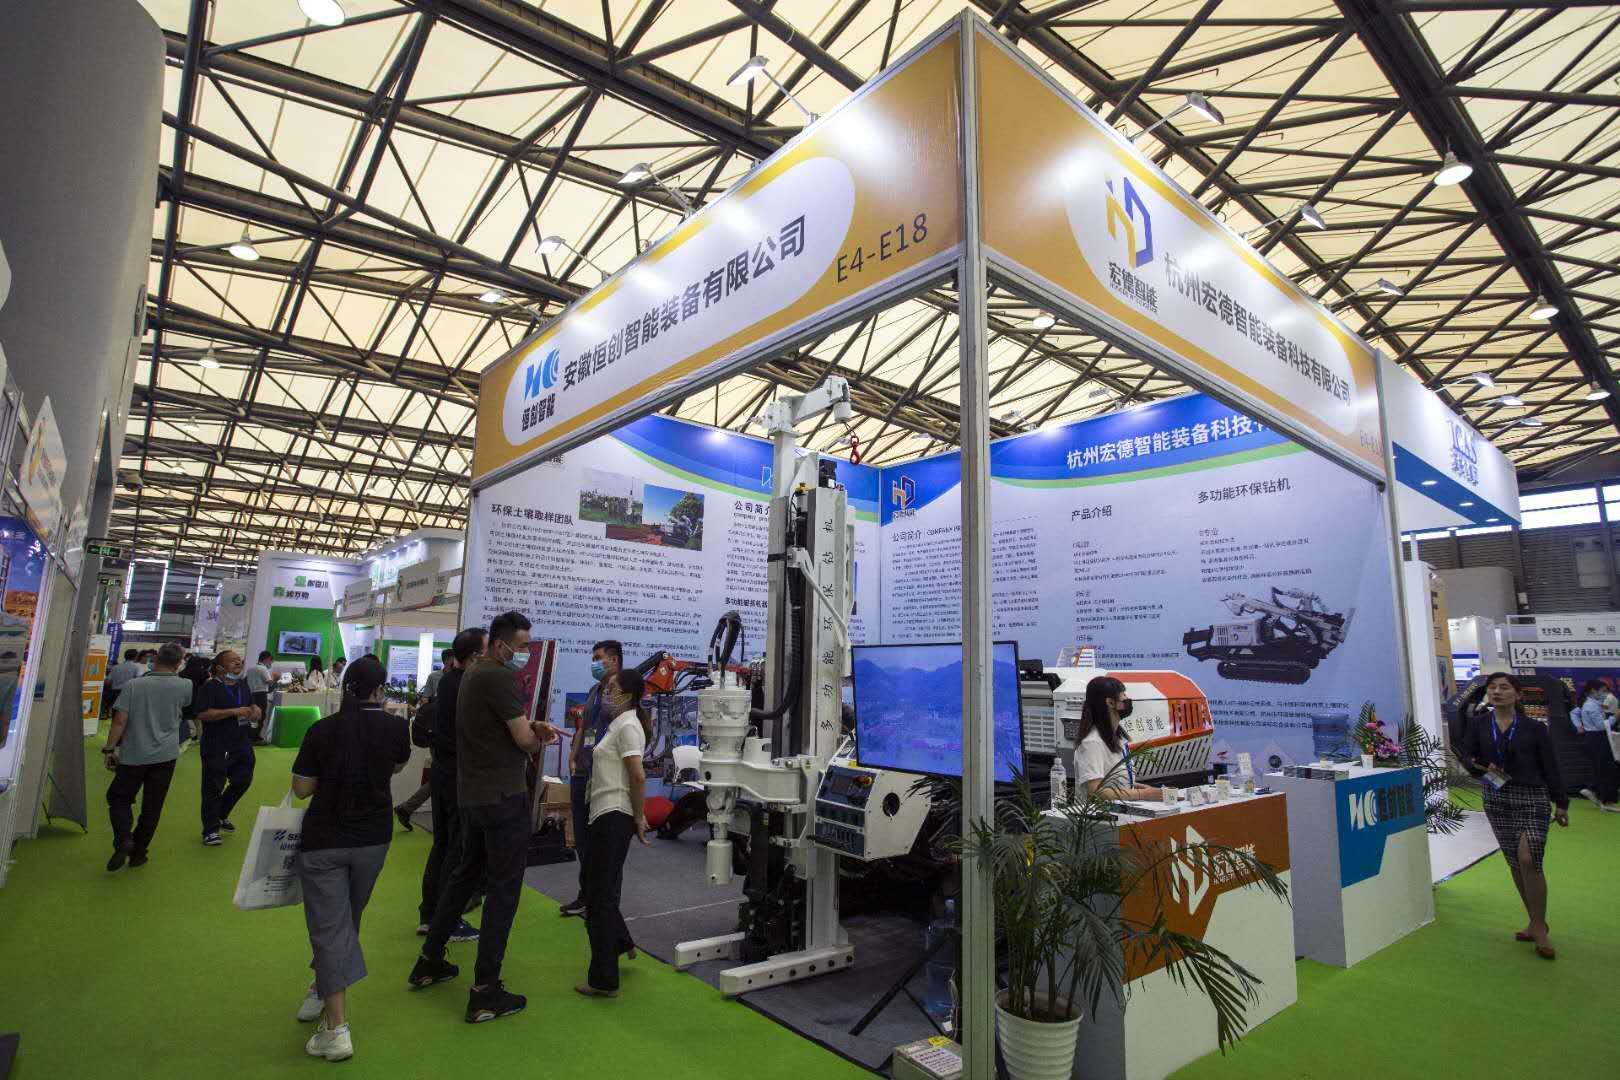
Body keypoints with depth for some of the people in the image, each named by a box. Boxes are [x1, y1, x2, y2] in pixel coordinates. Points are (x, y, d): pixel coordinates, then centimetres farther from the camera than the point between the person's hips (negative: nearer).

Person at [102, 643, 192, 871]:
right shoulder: (183, 687, -5)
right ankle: (138, 852, 17)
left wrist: (109, 749, -2)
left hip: (134, 755, 0)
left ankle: (123, 841, -4)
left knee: (119, 798, 16)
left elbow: (120, 720, -10)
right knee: (152, 806, 10)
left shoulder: (134, 685, -7)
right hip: (165, 755, 1)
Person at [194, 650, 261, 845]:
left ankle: (221, 815, 36)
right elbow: (202, 714, -21)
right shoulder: (210, 687, -10)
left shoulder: (243, 685, 12)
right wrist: (233, 712, -26)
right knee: (213, 788, 3)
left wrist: (253, 713, 0)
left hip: (242, 746, 7)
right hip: (216, 748, -7)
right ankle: (210, 830, 15)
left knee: (242, 781, 13)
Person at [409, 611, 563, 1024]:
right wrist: (539, 740, 3)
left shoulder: (473, 673, 11)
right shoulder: (500, 677, -20)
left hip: (472, 794, 10)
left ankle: (429, 961, 35)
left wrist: (531, 725, 0)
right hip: (503, 796, -10)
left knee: (465, 874, 23)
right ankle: (485, 992, 5)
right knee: (503, 888, -1)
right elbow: (523, 739, -19)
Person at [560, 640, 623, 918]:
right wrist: (573, 759, 7)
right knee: (582, 838, 15)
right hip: (582, 773, 8)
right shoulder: (594, 691, 15)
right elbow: (582, 728, 18)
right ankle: (586, 894, 28)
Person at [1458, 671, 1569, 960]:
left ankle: (1539, 927, 1)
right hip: (1497, 799, 3)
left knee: (1528, 860, -14)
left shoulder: (1535, 728, -2)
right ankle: (1536, 921, 27)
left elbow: (1550, 767, 0)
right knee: (1515, 863, 10)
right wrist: (1481, 767, -20)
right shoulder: (1478, 725, 3)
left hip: (1532, 798, -3)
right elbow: (1466, 755, 2)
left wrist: (1561, 804, 0)